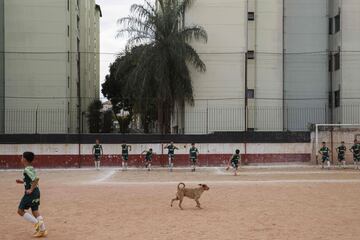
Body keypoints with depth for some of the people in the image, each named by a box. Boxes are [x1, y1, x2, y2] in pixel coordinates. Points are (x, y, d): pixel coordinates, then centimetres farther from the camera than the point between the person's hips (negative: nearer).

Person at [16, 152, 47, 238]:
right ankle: (42, 230, 12)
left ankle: (37, 223, -2)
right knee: (35, 211, 12)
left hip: (30, 193, -9)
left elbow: (36, 179, -28)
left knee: (20, 210, 1)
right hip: (36, 192, 9)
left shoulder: (27, 170, -16)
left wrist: (31, 189, -23)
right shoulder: (32, 168, 12)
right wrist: (22, 181, 19)